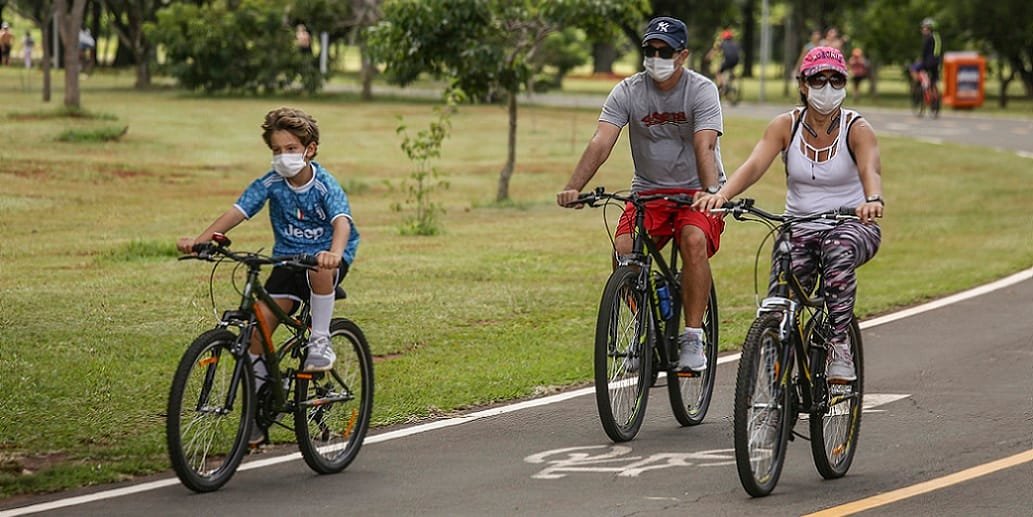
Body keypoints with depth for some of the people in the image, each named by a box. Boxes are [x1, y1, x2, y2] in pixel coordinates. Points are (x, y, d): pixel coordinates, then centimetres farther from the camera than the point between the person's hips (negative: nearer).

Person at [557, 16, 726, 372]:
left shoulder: (701, 90, -11)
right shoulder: (628, 92, -5)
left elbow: (705, 146, -26)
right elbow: (601, 142, -17)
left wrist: (711, 192, -43)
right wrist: (573, 188, -32)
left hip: (696, 192, -3)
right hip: (649, 190, 3)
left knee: (694, 241, -32)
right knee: (623, 249, -24)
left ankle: (692, 338, -22)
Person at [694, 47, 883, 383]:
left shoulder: (856, 128, -8)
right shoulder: (786, 125, -3)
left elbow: (870, 169, -28)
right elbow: (754, 165, -18)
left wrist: (873, 200, -52)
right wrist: (721, 194, -39)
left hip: (852, 226, -2)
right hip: (800, 229, 2)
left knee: (839, 252, -39)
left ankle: (839, 348, -31)